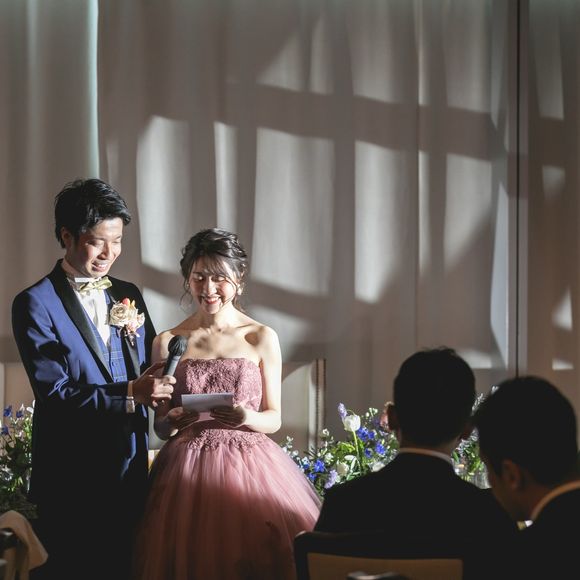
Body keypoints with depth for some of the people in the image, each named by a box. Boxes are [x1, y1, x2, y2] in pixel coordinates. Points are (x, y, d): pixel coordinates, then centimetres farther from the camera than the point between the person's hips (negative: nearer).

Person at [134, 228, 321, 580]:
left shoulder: (262, 338, 3)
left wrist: (247, 418, -15)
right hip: (189, 472, 1)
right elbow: (160, 425, 9)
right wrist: (171, 420, -13)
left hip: (251, 469, 0)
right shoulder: (168, 342, 5)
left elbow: (274, 418, 5)